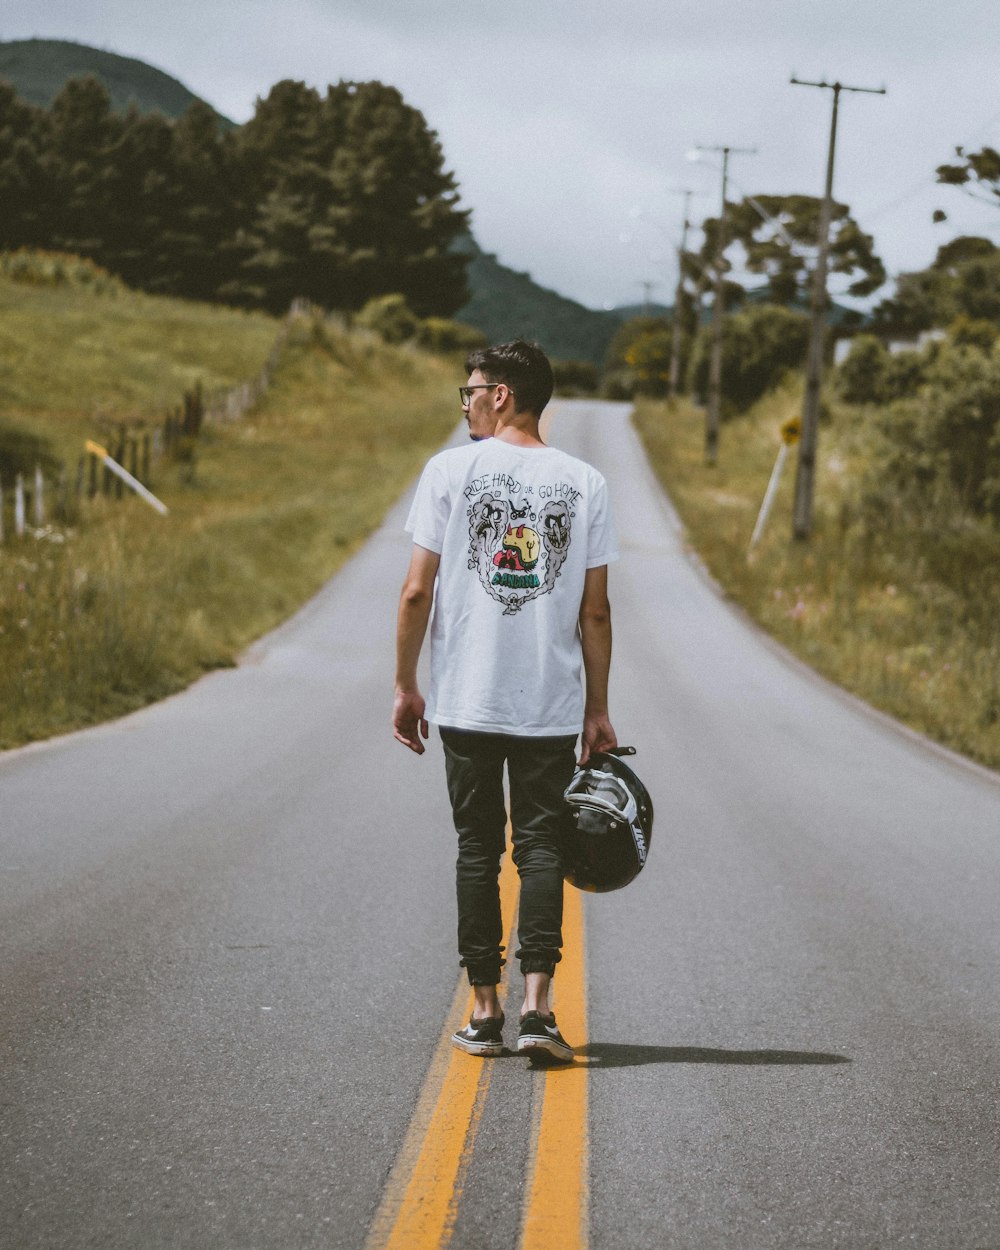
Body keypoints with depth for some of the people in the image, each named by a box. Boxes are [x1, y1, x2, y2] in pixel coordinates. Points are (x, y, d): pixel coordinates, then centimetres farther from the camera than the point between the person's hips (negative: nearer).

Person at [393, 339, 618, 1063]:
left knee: (478, 850, 7)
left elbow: (417, 591, -5)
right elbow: (595, 611, 2)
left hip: (467, 702, -1)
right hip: (553, 705, 1)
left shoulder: (451, 470, -3)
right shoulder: (585, 484, 2)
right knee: (540, 847, 4)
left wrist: (406, 686, 5)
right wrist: (597, 712, 8)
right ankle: (537, 1006, -8)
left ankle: (485, 1012, 9)